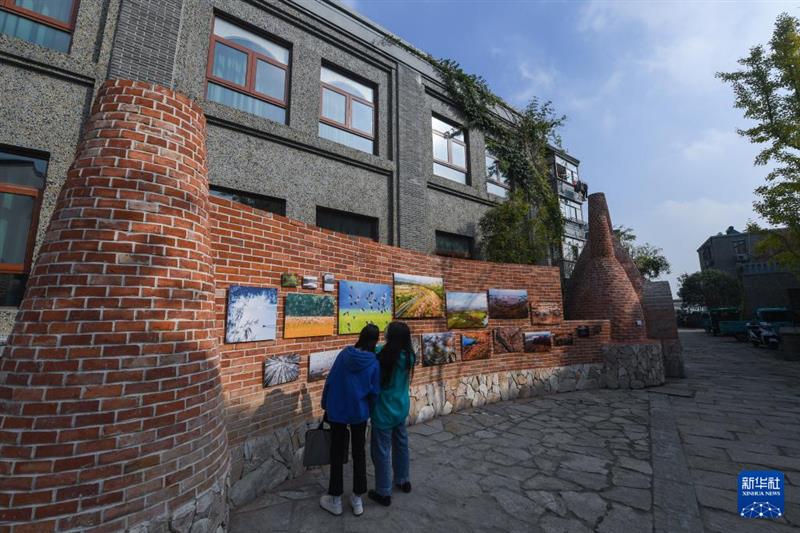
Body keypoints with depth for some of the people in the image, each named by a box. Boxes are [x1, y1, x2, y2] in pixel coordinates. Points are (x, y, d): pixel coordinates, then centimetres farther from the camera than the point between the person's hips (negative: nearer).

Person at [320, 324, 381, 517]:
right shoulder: (374, 363, -13)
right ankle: (357, 500, 26)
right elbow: (374, 393, -8)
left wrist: (325, 404, 8)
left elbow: (330, 380, -5)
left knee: (337, 454, 14)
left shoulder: (344, 354, -10)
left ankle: (335, 500, 26)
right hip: (359, 413, 0)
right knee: (359, 453, 16)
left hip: (337, 411, 1)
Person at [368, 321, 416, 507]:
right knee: (401, 444, 23)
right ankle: (403, 480, 42)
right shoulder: (409, 355, -8)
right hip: (401, 408, 6)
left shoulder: (384, 354, -26)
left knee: (382, 451, 10)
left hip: (384, 411, -6)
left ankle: (384, 492, 24)